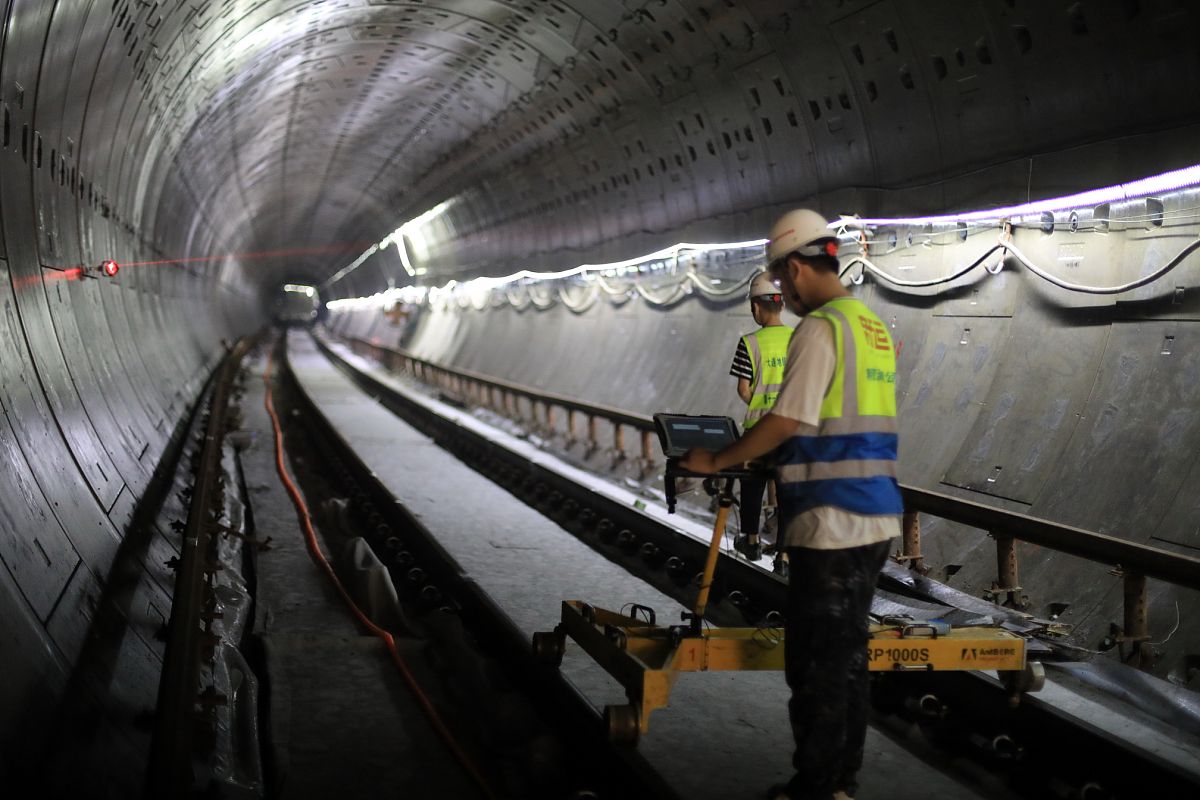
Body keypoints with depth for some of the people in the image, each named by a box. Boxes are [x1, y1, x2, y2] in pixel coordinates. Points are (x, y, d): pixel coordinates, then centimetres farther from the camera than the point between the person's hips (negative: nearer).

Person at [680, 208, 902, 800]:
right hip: (876, 516, 9)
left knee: (816, 663, 2)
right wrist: (771, 457, 24)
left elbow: (786, 422, -17)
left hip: (831, 524, -9)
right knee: (847, 652, 18)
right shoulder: (875, 328, 14)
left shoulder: (820, 328, -14)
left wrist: (716, 461, -5)